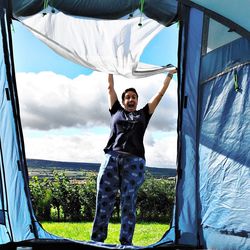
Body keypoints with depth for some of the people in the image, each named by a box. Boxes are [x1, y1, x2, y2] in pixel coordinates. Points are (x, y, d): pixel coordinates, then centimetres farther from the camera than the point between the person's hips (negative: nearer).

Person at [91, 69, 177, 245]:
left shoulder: (143, 114, 22)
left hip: (134, 161, 0)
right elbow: (110, 88, 28)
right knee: (103, 202, -3)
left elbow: (160, 94, 26)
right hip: (111, 158, 1)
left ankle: (126, 243, 0)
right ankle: (96, 241, 0)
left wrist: (170, 75, 30)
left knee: (128, 205, -2)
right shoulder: (116, 111, 23)